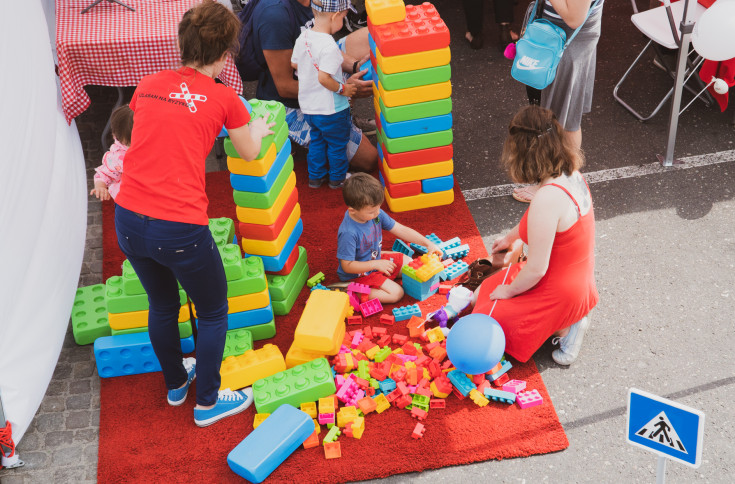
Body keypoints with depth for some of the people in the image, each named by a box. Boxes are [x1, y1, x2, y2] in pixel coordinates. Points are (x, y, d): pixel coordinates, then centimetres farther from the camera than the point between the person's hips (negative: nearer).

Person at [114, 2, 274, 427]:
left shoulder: (148, 85, 8)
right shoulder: (223, 97, -4)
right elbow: (249, 153, 13)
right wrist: (259, 128, 34)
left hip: (128, 220, 6)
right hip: (180, 229, -6)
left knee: (163, 305, 29)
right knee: (214, 313, 19)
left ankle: (175, 383, 50)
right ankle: (207, 402, 33)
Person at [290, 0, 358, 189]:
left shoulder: (303, 37, -4)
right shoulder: (329, 46, -28)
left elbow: (294, 64, 8)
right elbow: (324, 78, -31)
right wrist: (343, 89, -17)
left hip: (308, 106, 7)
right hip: (330, 109, -7)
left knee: (317, 139, 26)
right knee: (337, 144, 16)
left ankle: (315, 176, 36)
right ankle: (337, 178, 31)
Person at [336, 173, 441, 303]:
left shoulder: (376, 213, -12)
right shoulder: (348, 233, -34)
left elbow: (401, 230, -4)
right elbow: (347, 266, -28)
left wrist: (428, 243, -11)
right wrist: (376, 264, -29)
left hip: (376, 260, 9)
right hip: (358, 274, -8)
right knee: (396, 293, -17)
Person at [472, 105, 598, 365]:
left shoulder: (547, 199, -37)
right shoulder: (573, 176, -8)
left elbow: (536, 269, -28)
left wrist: (508, 290, -9)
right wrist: (511, 237, 31)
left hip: (556, 292, -9)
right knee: (482, 292, 26)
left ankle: (565, 327, 2)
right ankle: (571, 319, 14)